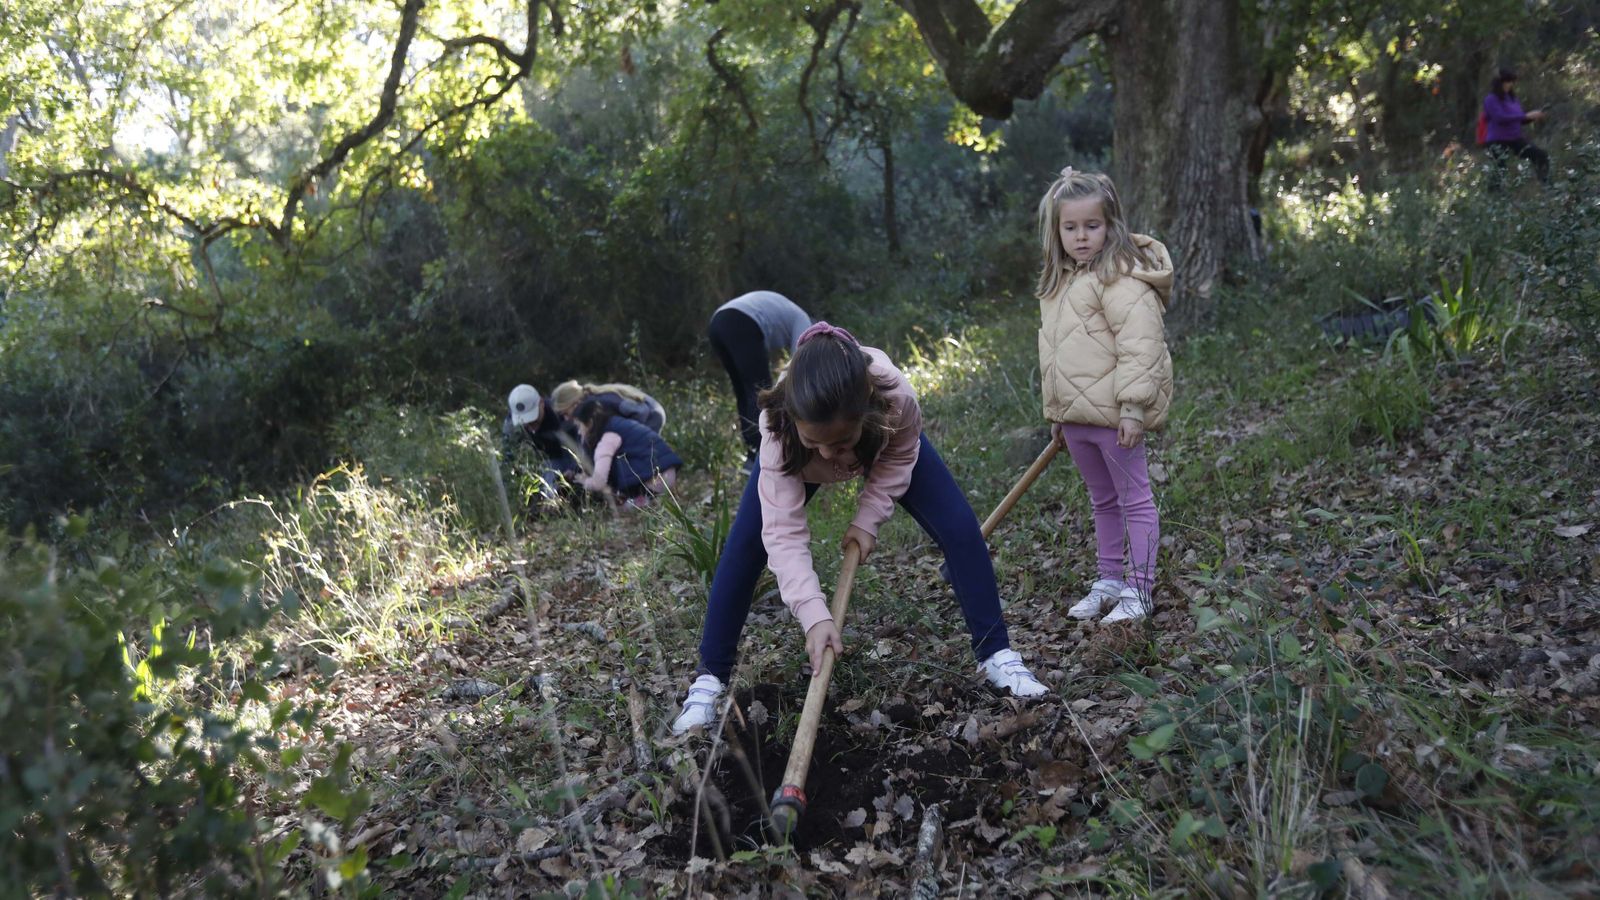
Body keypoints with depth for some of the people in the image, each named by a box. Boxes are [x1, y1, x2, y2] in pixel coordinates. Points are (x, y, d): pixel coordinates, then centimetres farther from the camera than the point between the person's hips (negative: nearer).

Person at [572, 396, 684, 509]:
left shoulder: (609, 437, -10)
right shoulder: (619, 423, 16)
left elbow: (598, 482, -13)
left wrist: (584, 481, 9)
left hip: (655, 481, -9)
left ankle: (637, 499, 0)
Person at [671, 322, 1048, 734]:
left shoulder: (896, 397, -44)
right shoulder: (778, 428, -44)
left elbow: (900, 458, -19)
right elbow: (783, 533, -44)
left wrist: (867, 520, -25)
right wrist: (814, 616, -54)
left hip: (883, 445, 1)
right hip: (796, 458, 0)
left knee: (959, 528, -13)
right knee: (743, 548, -14)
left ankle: (996, 654, 3)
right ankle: (709, 680, 0)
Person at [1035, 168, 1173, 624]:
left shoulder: (1122, 278, -14)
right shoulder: (1059, 283, 15)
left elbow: (1140, 346, -21)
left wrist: (1132, 407, -24)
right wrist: (1056, 412, 21)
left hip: (1113, 415, -9)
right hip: (1075, 416, 9)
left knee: (1134, 499, 3)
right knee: (1102, 501, 18)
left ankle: (1139, 588, 10)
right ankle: (1109, 581, 29)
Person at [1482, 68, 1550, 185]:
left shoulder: (1513, 98, 11)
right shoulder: (1491, 100, -10)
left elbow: (1519, 120, 17)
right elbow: (1501, 118, -22)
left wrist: (1533, 117, -3)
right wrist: (1526, 116, -20)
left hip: (1515, 139, 7)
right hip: (1498, 142, -7)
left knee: (1543, 157, -2)